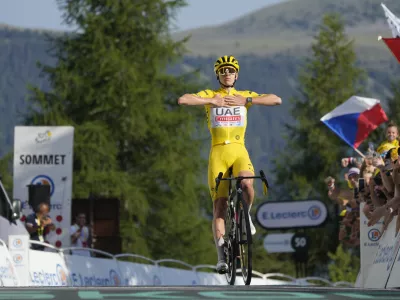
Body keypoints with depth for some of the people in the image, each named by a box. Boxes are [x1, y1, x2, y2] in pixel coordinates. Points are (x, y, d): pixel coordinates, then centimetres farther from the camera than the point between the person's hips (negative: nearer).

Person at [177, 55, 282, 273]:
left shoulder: (245, 96, 11)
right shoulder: (210, 96, 7)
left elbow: (276, 100, -1)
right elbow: (182, 100, -10)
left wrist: (247, 101, -9)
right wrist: (213, 102, -11)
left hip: (239, 151, 0)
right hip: (218, 153, 0)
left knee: (247, 183, -32)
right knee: (219, 205, -5)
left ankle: (245, 214, 0)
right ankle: (222, 257, -3)